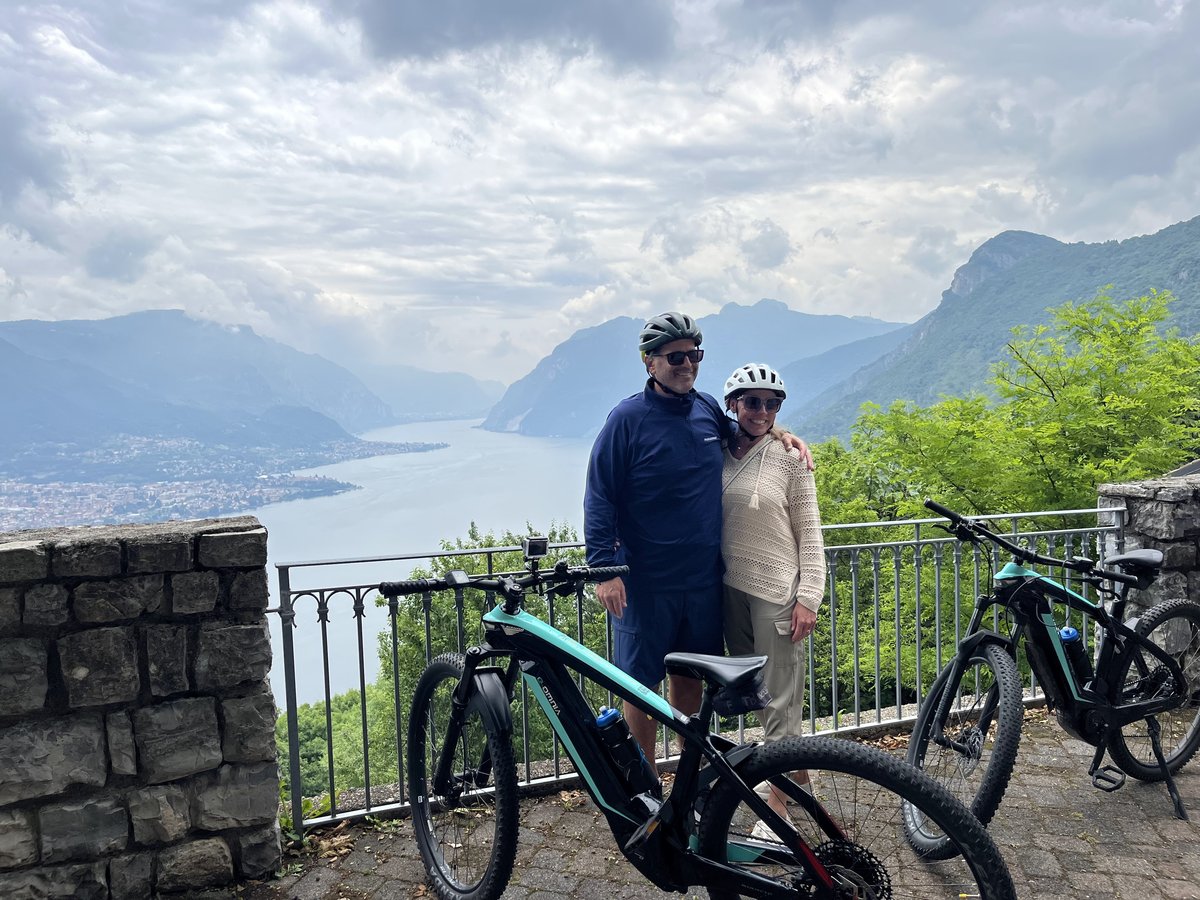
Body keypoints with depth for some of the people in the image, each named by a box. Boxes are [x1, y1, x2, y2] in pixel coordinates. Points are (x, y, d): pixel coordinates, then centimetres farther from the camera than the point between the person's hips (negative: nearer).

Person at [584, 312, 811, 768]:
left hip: (703, 576, 5)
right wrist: (605, 567, -16)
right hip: (645, 580, -4)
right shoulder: (628, 418, -10)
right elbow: (599, 498, -10)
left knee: (689, 678, 17)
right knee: (641, 684, 5)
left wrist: (780, 433, 10)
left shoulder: (708, 408, 5)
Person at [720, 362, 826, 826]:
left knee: (779, 698, -1)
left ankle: (779, 801, 12)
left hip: (777, 589, -5)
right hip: (730, 588, 5)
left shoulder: (789, 456, -6)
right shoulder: (718, 452, 4)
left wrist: (808, 598, -10)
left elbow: (810, 533, -4)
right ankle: (796, 772, 35)